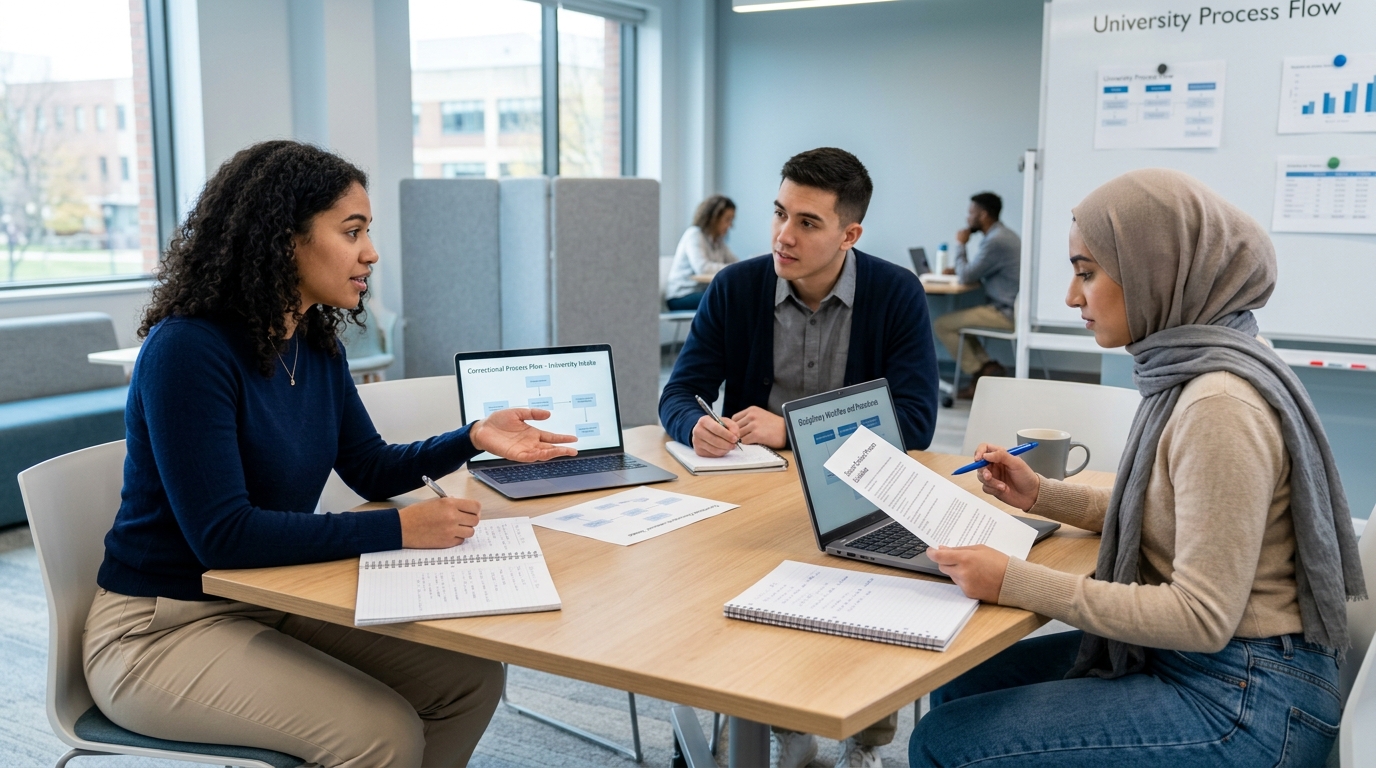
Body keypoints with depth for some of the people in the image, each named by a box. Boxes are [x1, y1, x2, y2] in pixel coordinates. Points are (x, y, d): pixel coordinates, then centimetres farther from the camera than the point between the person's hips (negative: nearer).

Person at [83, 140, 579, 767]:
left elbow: (372, 469, 11)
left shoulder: (318, 348, 2)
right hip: (163, 628, -7)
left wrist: (474, 438, -7)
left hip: (275, 603, 8)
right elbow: (221, 534, -27)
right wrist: (398, 530, -28)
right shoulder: (188, 350, -22)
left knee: (472, 678, -2)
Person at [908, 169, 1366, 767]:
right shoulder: (1186, 370, 6)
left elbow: (1203, 617, -24)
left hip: (1244, 701, -9)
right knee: (957, 689, 11)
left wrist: (1016, 582, -23)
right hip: (1176, 655, 9)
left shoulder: (1219, 405, -24)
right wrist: (1039, 496, 10)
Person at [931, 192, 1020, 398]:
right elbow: (977, 274, 24)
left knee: (943, 324, -6)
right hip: (1011, 309, 10)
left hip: (1006, 314, -10)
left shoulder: (995, 241, -20)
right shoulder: (1004, 234, 13)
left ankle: (979, 373, 2)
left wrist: (960, 245, -2)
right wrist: (960, 270, 9)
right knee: (958, 321, 21)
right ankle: (987, 367, 11)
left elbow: (966, 277, -14)